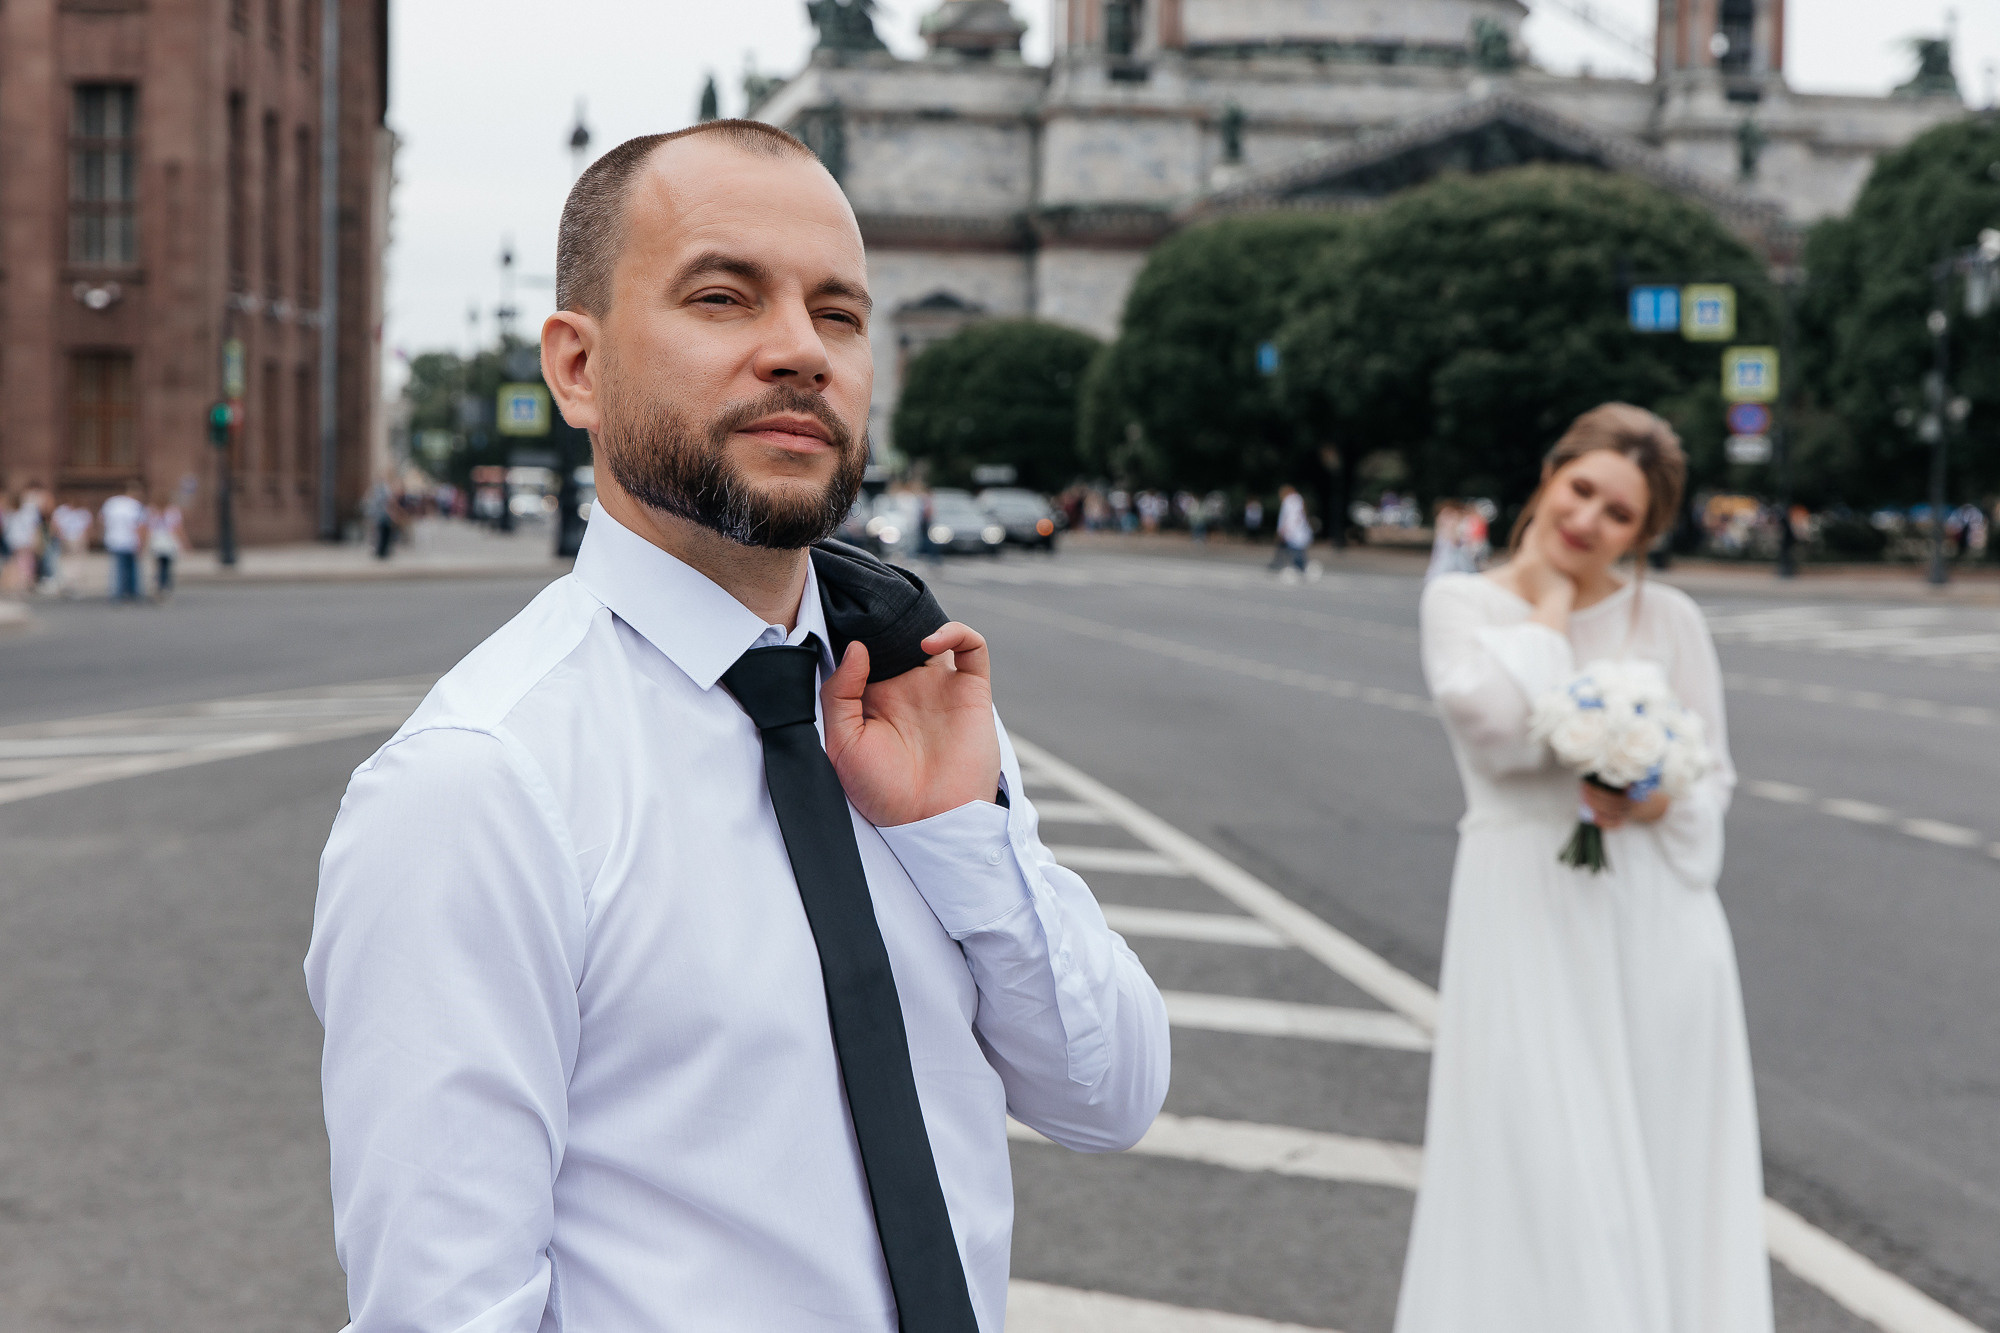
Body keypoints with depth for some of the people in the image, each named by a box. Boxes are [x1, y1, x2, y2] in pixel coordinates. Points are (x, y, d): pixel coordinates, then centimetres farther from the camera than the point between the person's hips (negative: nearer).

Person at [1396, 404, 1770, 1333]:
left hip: (1652, 916, 2)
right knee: (1537, 1165, -2)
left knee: (1659, 1167, 6)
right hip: (1526, 915, -2)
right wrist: (1550, 596, -5)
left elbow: (1713, 780, 8)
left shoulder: (1669, 619, 5)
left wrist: (1652, 803, -13)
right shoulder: (1461, 603, 2)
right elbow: (1505, 728, -15)